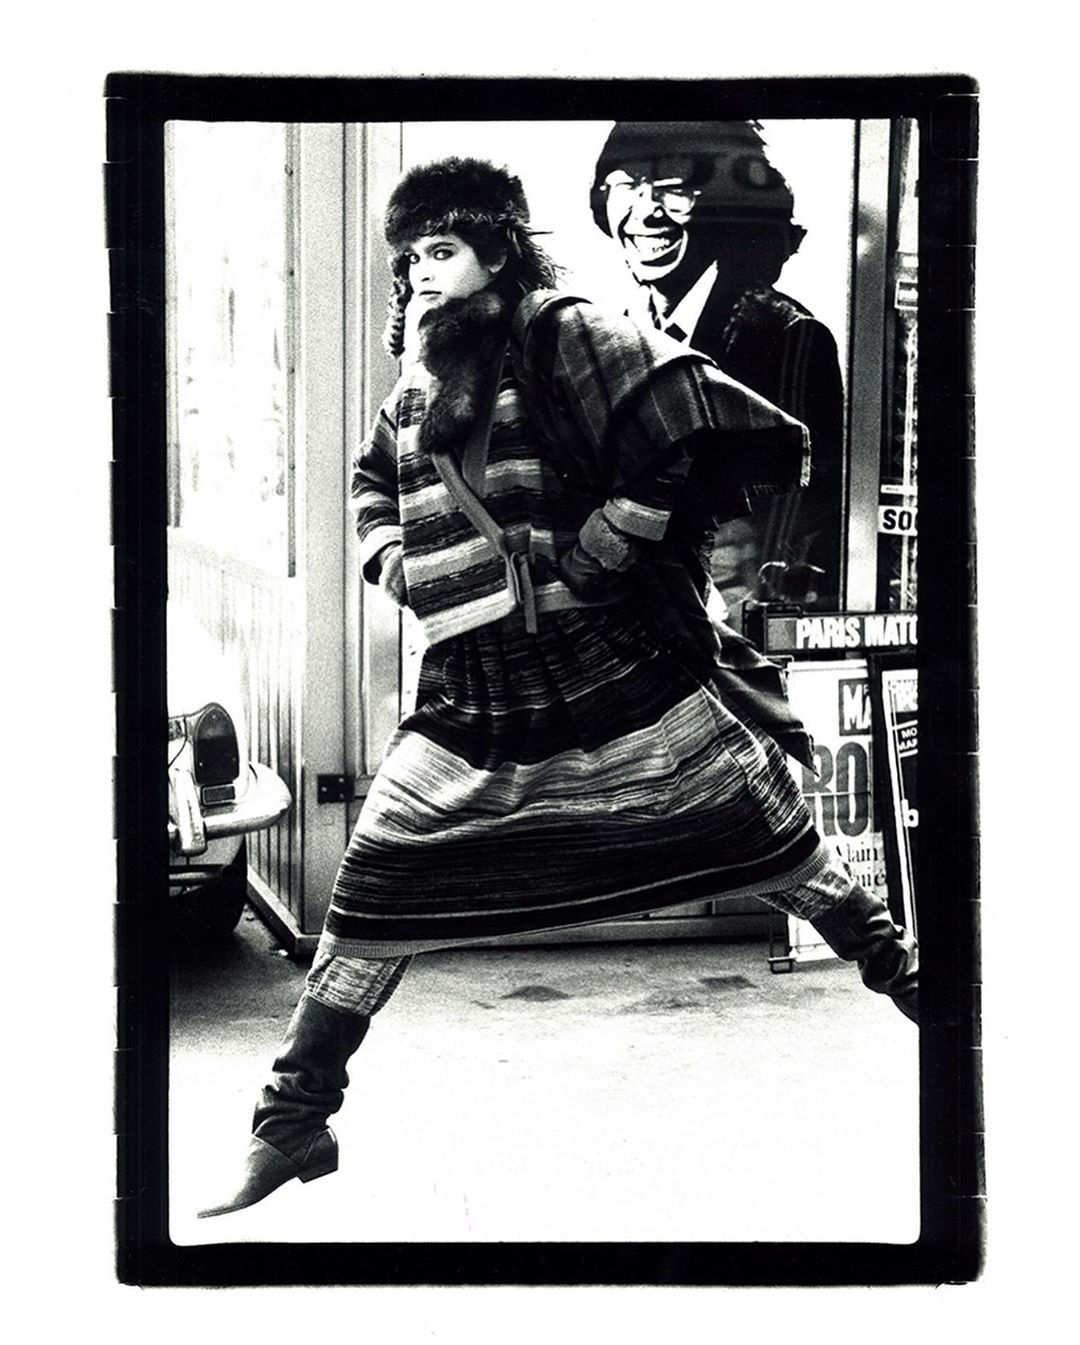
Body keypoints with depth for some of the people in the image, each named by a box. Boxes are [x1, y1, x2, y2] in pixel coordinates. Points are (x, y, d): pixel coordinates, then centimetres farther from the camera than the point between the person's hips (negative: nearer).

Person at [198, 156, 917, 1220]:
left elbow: (675, 437, -18)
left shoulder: (562, 336, -8)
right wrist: (393, 563, 11)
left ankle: (892, 962, 33)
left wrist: (586, 563, -14)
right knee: (373, 893, 1)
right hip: (470, 699, 5)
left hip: (615, 672, -4)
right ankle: (294, 1121, 13)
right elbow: (373, 485, 31)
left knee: (763, 826, 7)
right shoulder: (412, 389, 12)